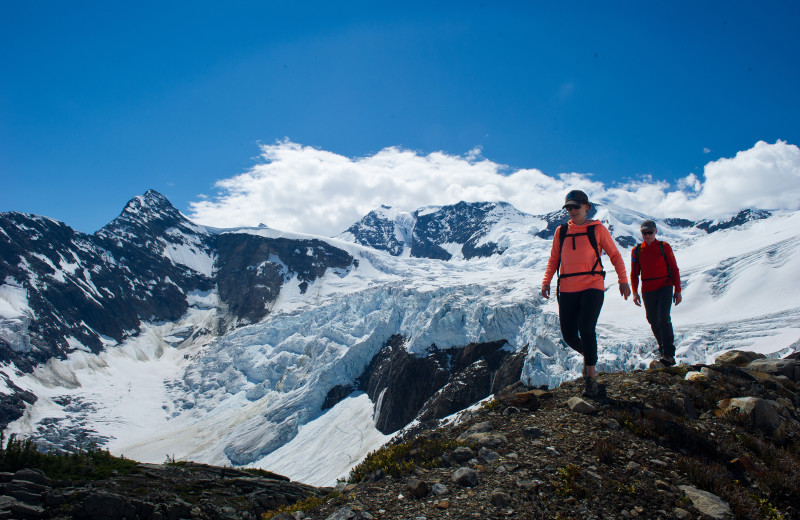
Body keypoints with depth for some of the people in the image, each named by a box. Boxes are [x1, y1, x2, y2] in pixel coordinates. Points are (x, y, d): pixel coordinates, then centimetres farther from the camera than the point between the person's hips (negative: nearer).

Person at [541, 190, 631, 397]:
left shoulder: (597, 229, 4)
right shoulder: (561, 231, 11)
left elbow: (615, 255, 8)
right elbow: (553, 259, 16)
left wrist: (623, 280, -4)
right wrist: (546, 281, 2)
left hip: (592, 287, -3)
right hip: (567, 290, 3)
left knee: (586, 329, -19)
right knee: (569, 335, 1)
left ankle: (590, 378, -6)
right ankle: (587, 354, 35)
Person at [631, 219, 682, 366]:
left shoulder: (664, 247, 1)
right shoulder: (636, 250, 6)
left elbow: (674, 269, 4)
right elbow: (634, 273, 10)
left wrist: (678, 290, 1)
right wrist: (635, 292, -1)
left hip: (665, 287, -3)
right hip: (647, 291, 3)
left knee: (663, 317, -19)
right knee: (653, 321, 9)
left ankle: (669, 355, -21)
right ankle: (663, 348, 29)